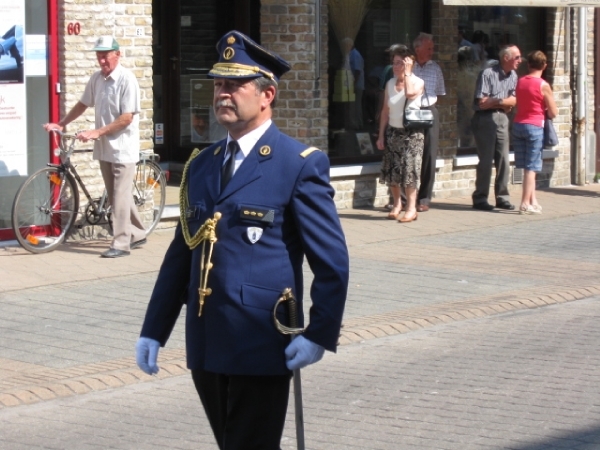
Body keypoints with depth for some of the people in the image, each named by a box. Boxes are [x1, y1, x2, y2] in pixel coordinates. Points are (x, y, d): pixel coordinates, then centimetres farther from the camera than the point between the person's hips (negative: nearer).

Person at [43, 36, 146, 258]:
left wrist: (97, 132, -23)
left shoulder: (127, 80, -15)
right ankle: (137, 234, 26)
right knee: (117, 196, 14)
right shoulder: (96, 79, 5)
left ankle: (121, 243, 0)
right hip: (104, 148, 7)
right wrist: (61, 124, 10)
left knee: (120, 196, -4)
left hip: (123, 148, -7)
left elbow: (126, 118, -20)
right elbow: (83, 104, 18)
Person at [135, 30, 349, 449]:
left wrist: (320, 334, -14)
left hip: (262, 347, -6)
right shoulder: (200, 165, 12)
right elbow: (180, 255, 15)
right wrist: (153, 332, 11)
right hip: (205, 347, 6)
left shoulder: (301, 165, -6)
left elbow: (333, 261, -7)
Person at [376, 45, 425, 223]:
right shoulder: (390, 83, 9)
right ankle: (397, 204, 19)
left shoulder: (418, 82, -3)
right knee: (391, 169, 4)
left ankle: (411, 208, -6)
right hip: (393, 132, 5)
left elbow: (410, 93, -28)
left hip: (411, 133, -5)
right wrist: (381, 135, 7)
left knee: (409, 170, -10)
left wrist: (407, 72, -18)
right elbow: (385, 111, 11)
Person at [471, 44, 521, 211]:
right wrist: (503, 101, -3)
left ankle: (502, 197, 13)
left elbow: (513, 101, 8)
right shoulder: (487, 74, -12)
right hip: (485, 119, -7)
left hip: (502, 119, 7)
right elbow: (483, 103, -15)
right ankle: (480, 199, 2)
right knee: (486, 160, -5)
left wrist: (494, 101, -9)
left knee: (503, 160, 6)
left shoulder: (513, 76, 10)